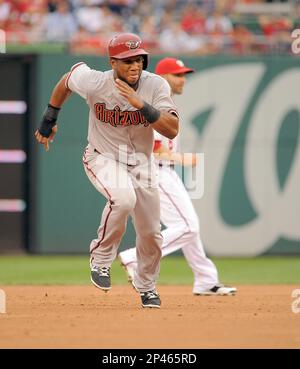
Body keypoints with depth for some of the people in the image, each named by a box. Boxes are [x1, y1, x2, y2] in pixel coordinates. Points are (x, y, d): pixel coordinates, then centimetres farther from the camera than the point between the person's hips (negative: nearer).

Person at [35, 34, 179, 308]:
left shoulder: (156, 85, -19)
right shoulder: (94, 82, -21)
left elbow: (172, 130, -27)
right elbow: (68, 79, 2)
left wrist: (141, 105, -39)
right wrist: (49, 118, 10)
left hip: (141, 162, 3)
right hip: (103, 159, -3)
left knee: (151, 232, 7)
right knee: (123, 198, -35)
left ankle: (147, 286, 35)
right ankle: (101, 258, -13)